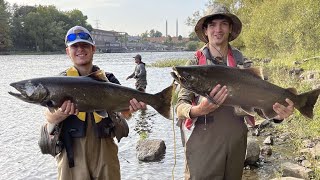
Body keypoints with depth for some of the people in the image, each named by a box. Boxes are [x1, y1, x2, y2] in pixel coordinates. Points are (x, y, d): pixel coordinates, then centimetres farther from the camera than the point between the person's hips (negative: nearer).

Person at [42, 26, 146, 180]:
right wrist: (62, 112, -34)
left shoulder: (108, 80, 6)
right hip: (73, 151, -1)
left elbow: (120, 112, -5)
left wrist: (129, 109, -28)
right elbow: (50, 118, -11)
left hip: (105, 149, 1)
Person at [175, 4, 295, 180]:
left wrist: (277, 114, -20)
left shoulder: (242, 63, 3)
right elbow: (180, 107, -9)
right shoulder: (194, 64, -4)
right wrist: (198, 111, -31)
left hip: (236, 143, 3)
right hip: (204, 144, -3)